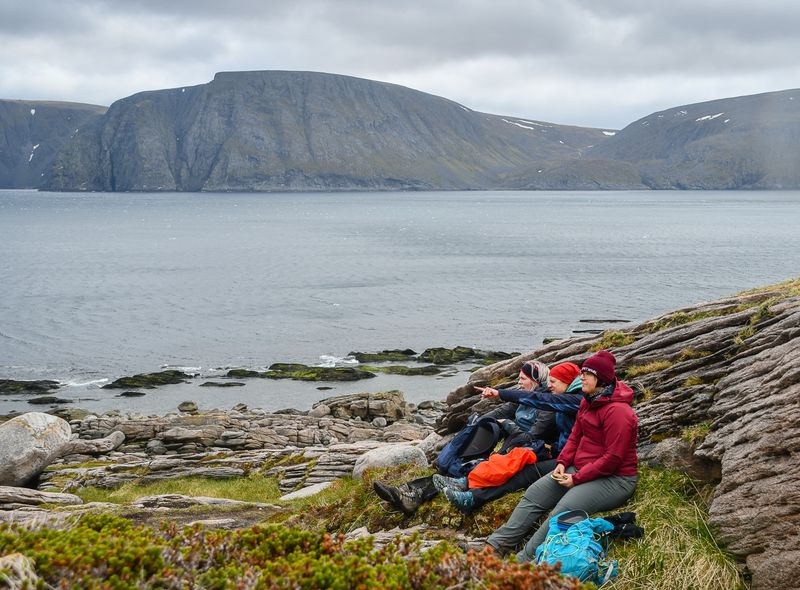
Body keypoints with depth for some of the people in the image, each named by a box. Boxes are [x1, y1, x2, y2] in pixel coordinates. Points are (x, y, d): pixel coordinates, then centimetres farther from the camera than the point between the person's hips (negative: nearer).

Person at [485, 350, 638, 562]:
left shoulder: (617, 411, -20)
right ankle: (497, 546, -5)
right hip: (580, 469, 10)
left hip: (614, 479, -10)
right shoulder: (588, 401, 10)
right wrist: (562, 462, -1)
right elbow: (575, 436, 16)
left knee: (563, 511, -29)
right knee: (534, 493, -2)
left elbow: (613, 458, -23)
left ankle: (524, 561, -28)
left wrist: (577, 479, -19)